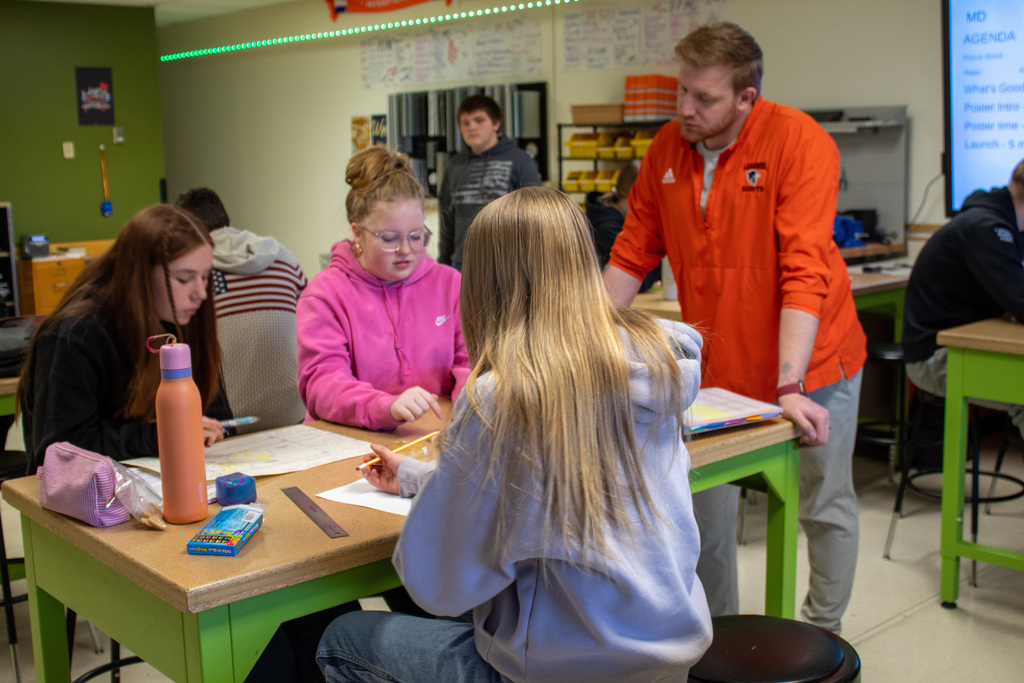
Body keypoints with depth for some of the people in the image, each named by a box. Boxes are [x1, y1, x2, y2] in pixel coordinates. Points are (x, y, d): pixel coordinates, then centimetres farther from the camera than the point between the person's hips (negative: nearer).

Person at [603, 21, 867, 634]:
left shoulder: (800, 142, -19)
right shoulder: (667, 149, -3)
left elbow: (804, 272, -26)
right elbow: (633, 255, 3)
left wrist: (789, 388, -32)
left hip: (810, 363, -3)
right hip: (715, 369, 4)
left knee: (825, 507, 11)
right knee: (707, 511, 7)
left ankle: (823, 635, 32)